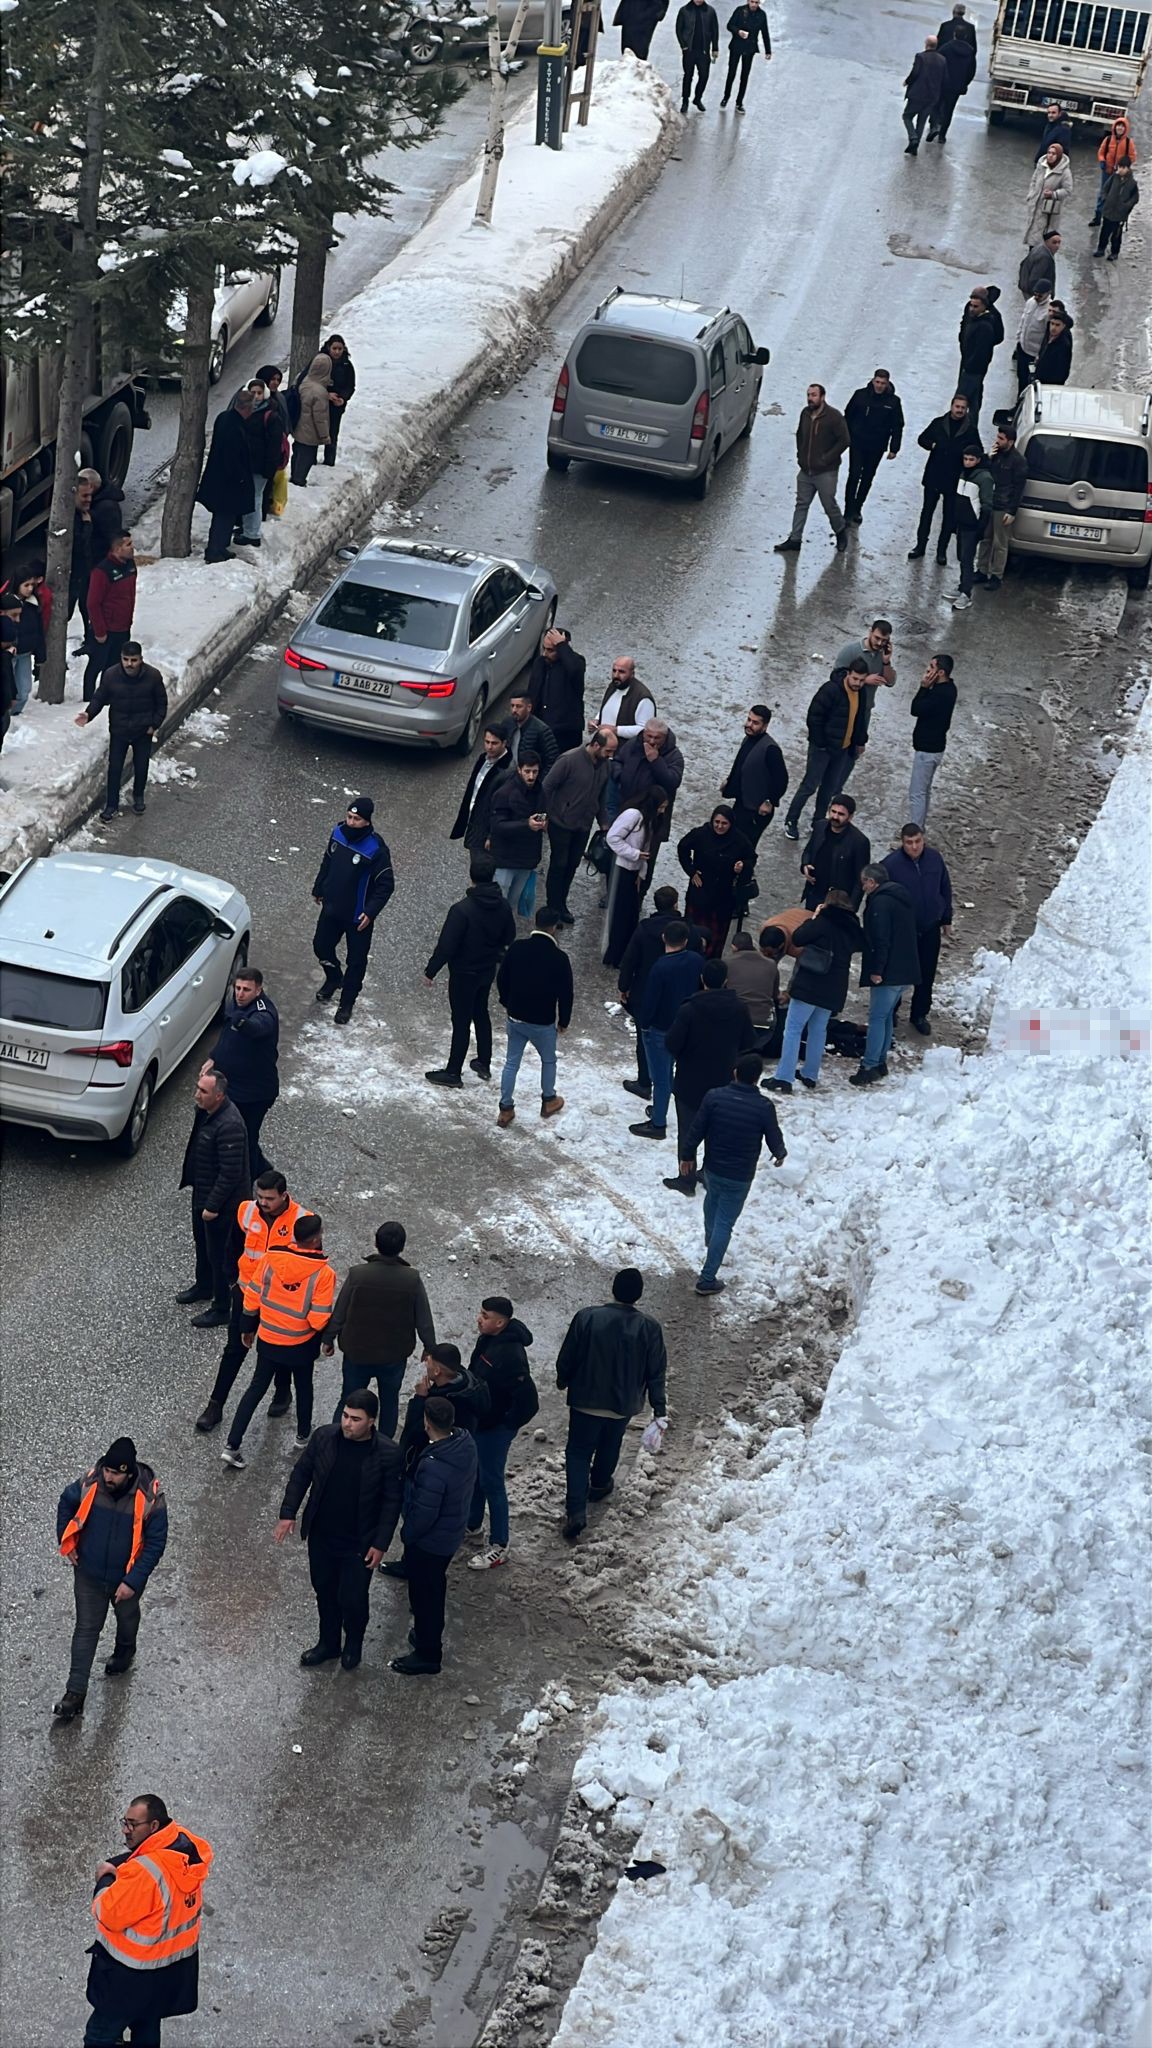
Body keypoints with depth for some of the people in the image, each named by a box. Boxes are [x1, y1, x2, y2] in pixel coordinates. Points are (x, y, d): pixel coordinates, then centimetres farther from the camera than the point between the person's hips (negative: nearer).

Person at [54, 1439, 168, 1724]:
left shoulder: (149, 1499, -29)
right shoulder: (89, 1484, -22)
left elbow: (155, 1543, -20)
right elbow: (66, 1503, 2)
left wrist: (133, 1582, -23)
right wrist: (66, 1543, -2)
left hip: (126, 1578, -1)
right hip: (89, 1575, 1)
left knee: (127, 1618, 27)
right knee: (86, 1629, 8)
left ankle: (124, 1653, 58)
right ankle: (75, 1693, 15)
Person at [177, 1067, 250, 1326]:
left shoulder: (229, 1126, -35)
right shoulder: (206, 1111, -6)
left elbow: (230, 1173, -29)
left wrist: (213, 1205, -23)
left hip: (221, 1199, -10)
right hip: (202, 1190, 10)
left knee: (218, 1253, 5)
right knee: (202, 1242, 29)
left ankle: (222, 1309, 20)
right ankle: (204, 1286, 52)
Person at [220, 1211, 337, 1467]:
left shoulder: (270, 1259, -13)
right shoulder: (323, 1273, -24)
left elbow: (252, 1298, -3)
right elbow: (320, 1320, -23)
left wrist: (248, 1328, 12)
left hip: (268, 1340, 3)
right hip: (301, 1346, -3)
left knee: (256, 1389, 15)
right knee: (303, 1388, 25)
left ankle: (232, 1446, 11)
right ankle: (303, 1436, 45)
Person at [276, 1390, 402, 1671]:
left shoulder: (387, 1454, -20)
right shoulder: (323, 1437, -12)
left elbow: (392, 1501, -11)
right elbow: (301, 1473, 2)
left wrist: (380, 1544, -11)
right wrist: (288, 1513, -2)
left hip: (359, 1543, -3)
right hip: (321, 1536, 3)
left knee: (352, 1598, 8)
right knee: (325, 1592, 20)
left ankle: (353, 1644, 38)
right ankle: (328, 1643, 43)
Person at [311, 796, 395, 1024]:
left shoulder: (376, 849, -26)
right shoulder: (338, 833, -8)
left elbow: (386, 885, -19)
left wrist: (371, 912, -24)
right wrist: (318, 889, 18)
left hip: (358, 917, -6)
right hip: (332, 908, 6)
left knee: (356, 960, 9)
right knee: (321, 946, 20)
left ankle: (347, 1002, 28)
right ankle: (333, 979, 49)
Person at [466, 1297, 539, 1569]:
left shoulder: (510, 1355, -33)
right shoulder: (488, 1339, -4)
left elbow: (527, 1400, -32)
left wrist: (507, 1425, -18)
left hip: (495, 1429, -9)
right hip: (477, 1421, 9)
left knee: (491, 1481, 2)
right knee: (473, 1474, 24)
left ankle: (499, 1547, 15)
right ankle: (472, 1524, 46)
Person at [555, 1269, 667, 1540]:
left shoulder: (586, 1318, -20)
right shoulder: (649, 1328, -16)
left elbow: (567, 1358, -9)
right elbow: (656, 1373, -10)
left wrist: (562, 1381, 11)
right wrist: (660, 1410, -2)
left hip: (586, 1400, -2)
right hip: (624, 1403, 2)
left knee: (578, 1452, 10)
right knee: (609, 1446, 27)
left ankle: (576, 1511, -1)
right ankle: (599, 1485, 52)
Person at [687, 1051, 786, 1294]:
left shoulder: (714, 1097, -14)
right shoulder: (764, 1108, -18)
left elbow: (697, 1130, -7)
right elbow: (774, 1140, -6)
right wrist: (781, 1154, 18)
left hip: (712, 1168, 3)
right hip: (740, 1177, -3)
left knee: (713, 1198, 35)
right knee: (725, 1224, 6)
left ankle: (710, 1239, 56)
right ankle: (707, 1278, 8)